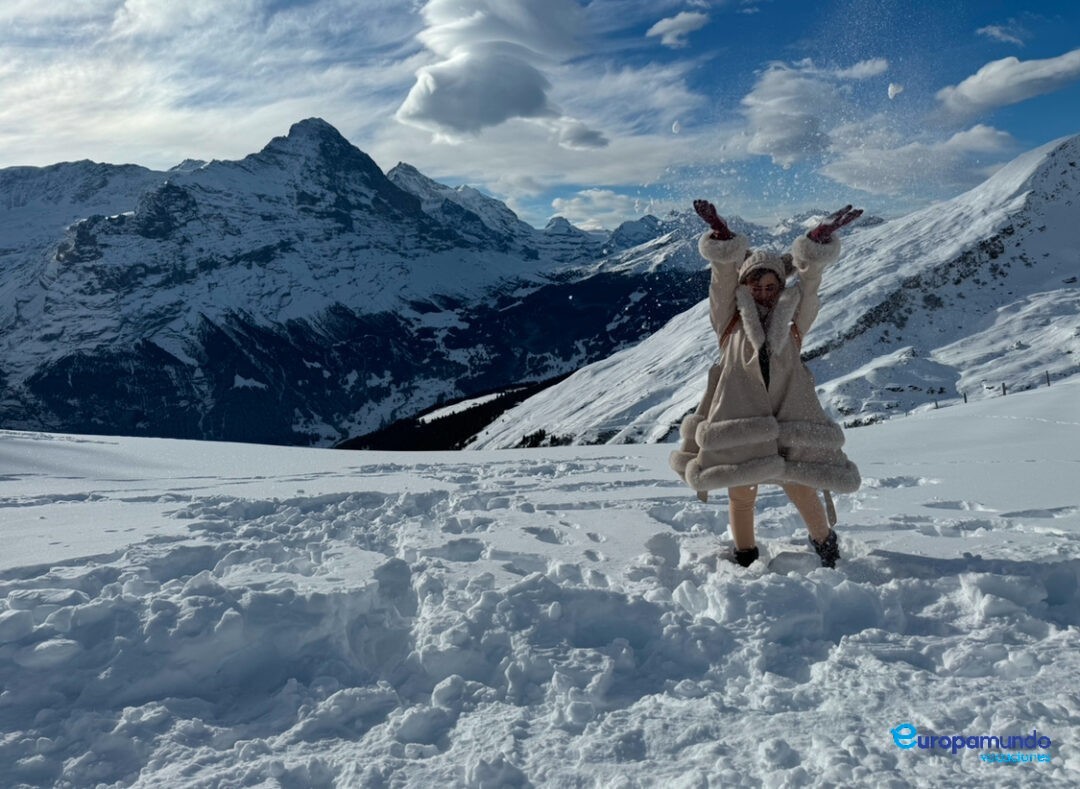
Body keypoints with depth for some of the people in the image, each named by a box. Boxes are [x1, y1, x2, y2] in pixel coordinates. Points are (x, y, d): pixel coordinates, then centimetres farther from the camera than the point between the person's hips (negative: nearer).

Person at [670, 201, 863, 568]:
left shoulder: (793, 324, 15)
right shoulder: (730, 322, 12)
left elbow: (810, 271, 8)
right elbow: (724, 270, 3)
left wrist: (824, 233, -2)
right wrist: (718, 229, -7)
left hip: (789, 419, 1)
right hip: (739, 419, 0)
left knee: (800, 488, -4)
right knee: (741, 493, 3)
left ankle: (824, 541, 25)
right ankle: (745, 556, 27)